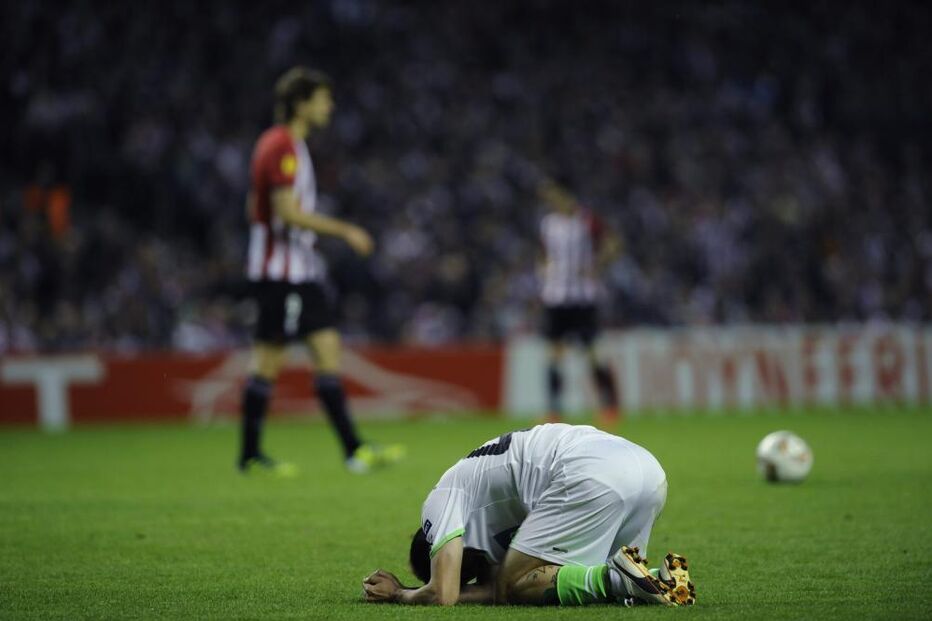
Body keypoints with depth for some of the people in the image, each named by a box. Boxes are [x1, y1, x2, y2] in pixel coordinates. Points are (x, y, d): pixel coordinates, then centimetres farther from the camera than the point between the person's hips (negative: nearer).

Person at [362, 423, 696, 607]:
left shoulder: (442, 498, 13)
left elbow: (442, 595, 5)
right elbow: (492, 591, 30)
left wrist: (399, 594, 24)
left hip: (594, 477, -9)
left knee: (514, 584, 3)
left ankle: (617, 578, -16)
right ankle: (661, 579, -1)